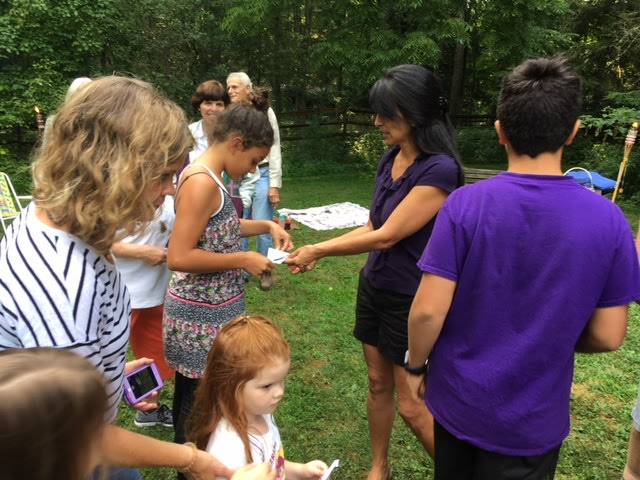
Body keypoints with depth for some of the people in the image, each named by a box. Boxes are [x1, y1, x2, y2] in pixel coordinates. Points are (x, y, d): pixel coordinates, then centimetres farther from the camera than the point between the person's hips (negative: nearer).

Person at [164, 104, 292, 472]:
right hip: (202, 315, -10)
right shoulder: (202, 182, -22)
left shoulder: (210, 178, 7)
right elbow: (179, 257, -26)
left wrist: (267, 226, 10)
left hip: (211, 309, 10)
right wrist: (243, 260, -19)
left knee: (193, 396, 22)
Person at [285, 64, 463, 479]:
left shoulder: (439, 169, -23)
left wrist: (317, 251, -13)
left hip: (410, 300, -7)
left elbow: (387, 236, -22)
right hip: (374, 287, 7)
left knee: (412, 405, 6)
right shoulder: (392, 158, 2)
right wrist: (317, 250, 0)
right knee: (378, 384, 19)